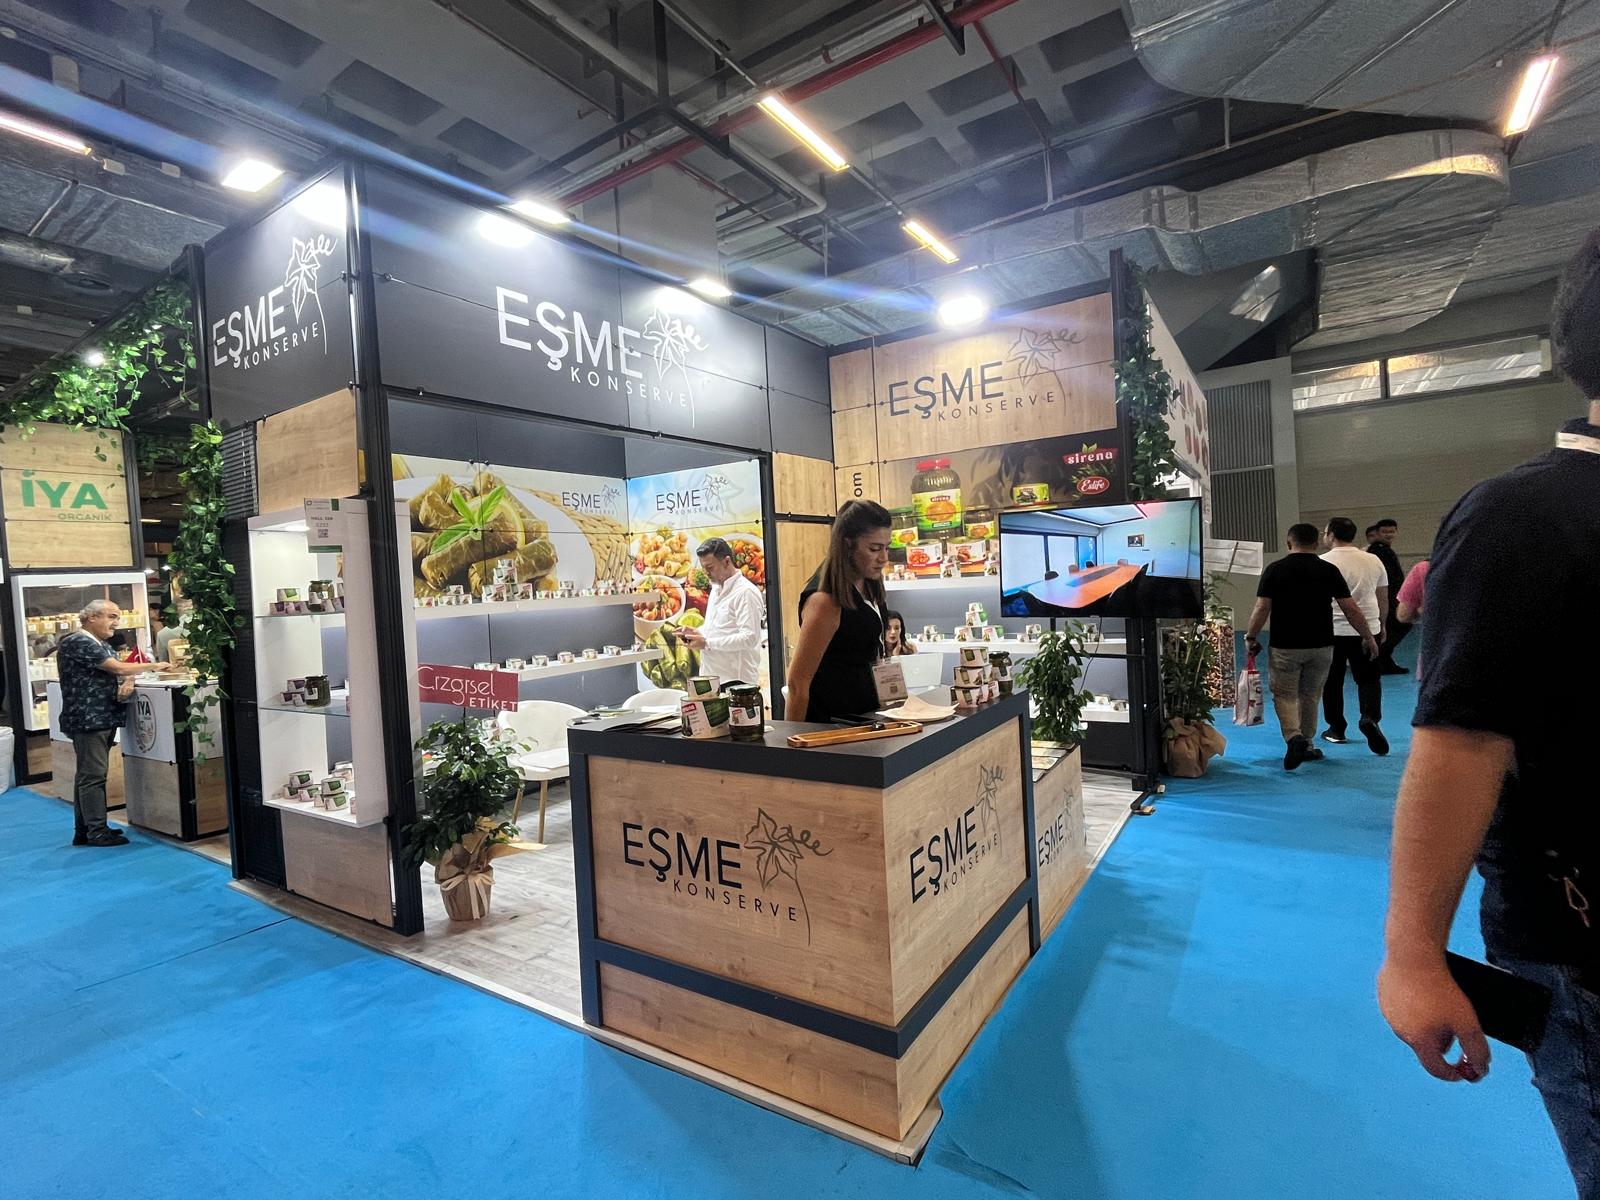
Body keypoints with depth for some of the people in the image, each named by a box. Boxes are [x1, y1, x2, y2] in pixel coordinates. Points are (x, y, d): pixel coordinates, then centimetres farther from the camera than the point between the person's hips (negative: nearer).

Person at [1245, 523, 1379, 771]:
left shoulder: (1275, 570, -6)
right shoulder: (1329, 570, -1)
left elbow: (1262, 609, -11)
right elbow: (1350, 609, -1)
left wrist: (1251, 638, 1)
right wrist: (1368, 638, 10)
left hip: (1285, 646, -2)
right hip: (1321, 646, 3)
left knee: (1284, 695, 7)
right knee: (1310, 695, 17)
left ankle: (1294, 738, -16)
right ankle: (1306, 746, 26)